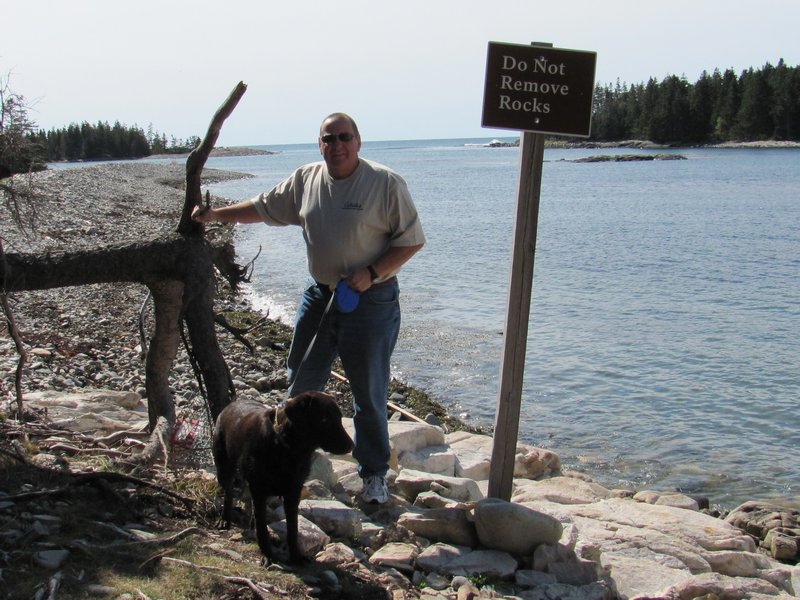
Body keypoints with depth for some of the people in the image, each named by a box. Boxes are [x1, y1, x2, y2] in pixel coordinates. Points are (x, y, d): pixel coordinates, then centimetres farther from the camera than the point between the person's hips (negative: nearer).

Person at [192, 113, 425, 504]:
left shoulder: (386, 184, -13)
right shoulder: (305, 180, 2)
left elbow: (411, 240, -10)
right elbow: (263, 207, 14)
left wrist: (372, 273, -20)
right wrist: (215, 215, 10)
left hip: (370, 301, -5)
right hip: (319, 293, 5)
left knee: (369, 394, 4)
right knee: (301, 381, 15)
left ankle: (374, 474, 20)